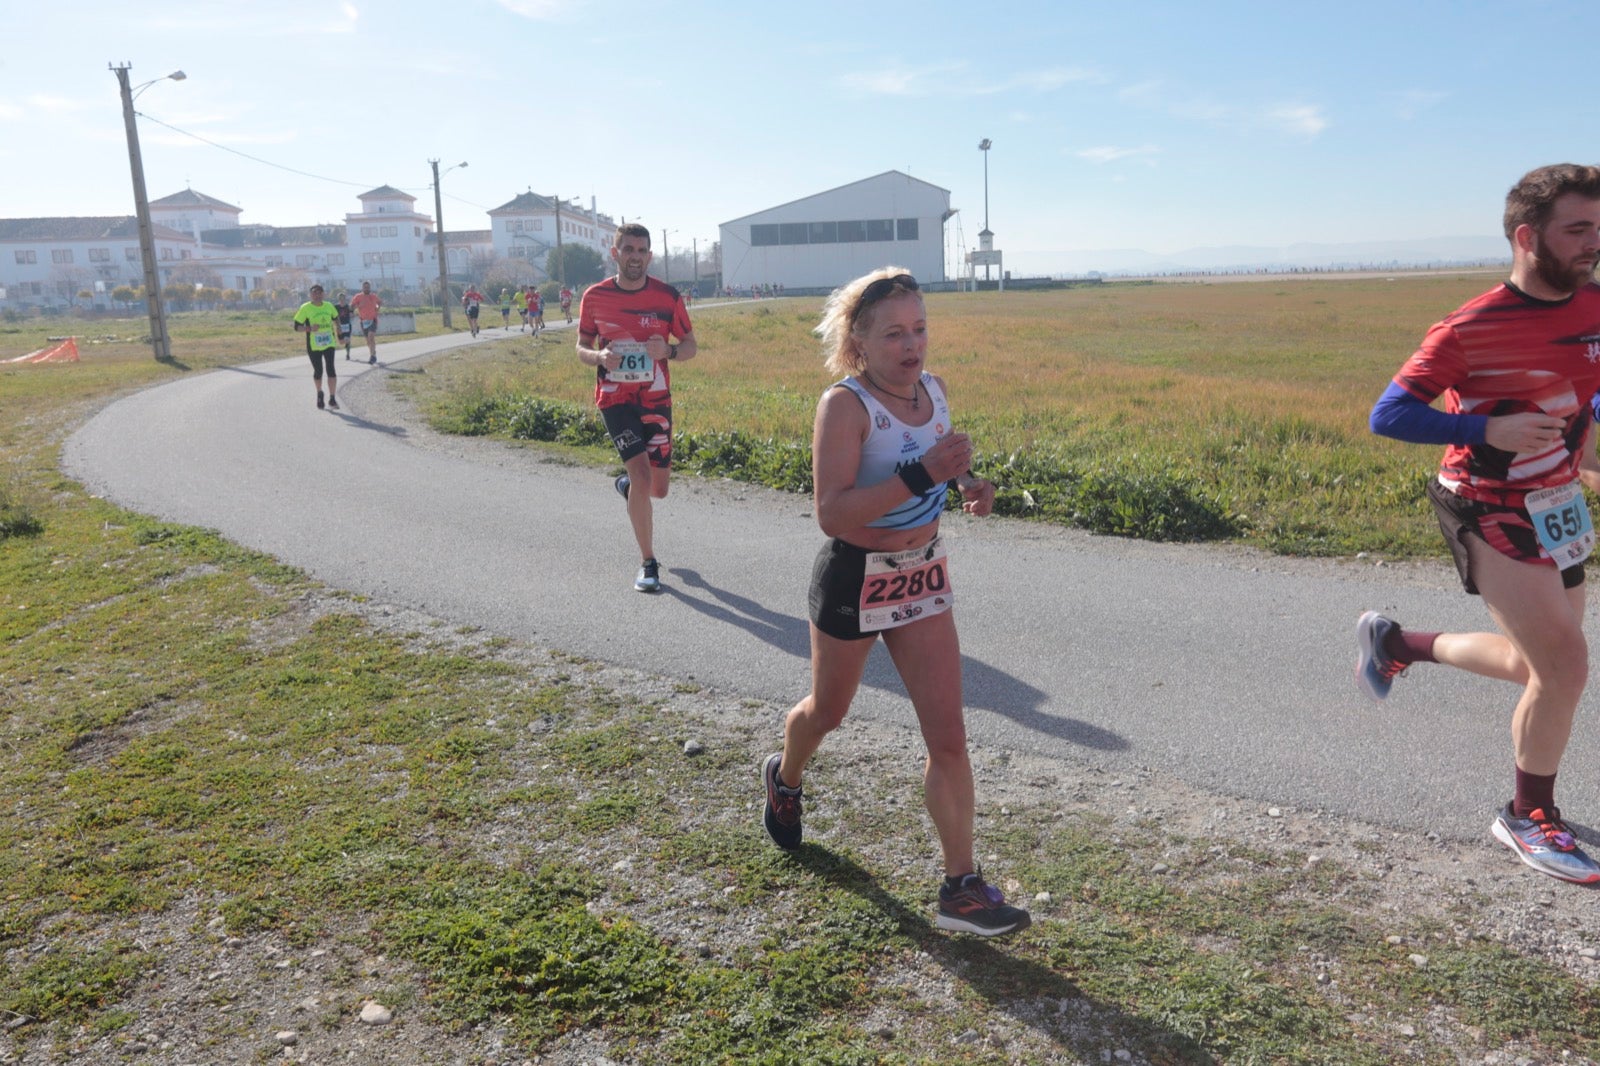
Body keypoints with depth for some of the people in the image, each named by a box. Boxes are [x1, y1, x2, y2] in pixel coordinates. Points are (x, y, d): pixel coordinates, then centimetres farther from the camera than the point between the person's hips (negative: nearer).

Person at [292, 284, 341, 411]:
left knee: (330, 369, -12)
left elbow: (335, 319, 22)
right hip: (314, 346, -1)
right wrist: (309, 328, -24)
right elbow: (297, 327, -6)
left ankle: (332, 399, -8)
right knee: (318, 371, 7)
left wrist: (337, 336, 19)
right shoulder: (305, 308, -7)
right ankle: (319, 394, 34)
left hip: (329, 344, 1)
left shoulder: (329, 306, 3)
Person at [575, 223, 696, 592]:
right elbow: (582, 347, 8)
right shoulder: (595, 297, -2)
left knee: (659, 488, 8)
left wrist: (668, 350, -19)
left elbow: (690, 346, 4)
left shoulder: (667, 296, -3)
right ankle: (648, 563, -2)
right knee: (642, 475, -17)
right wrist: (599, 357, -16)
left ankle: (627, 486, 47)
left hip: (656, 398, 2)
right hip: (615, 399, -2)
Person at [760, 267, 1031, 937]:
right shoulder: (845, 404, -21)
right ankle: (785, 779, 54)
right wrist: (920, 475, -37)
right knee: (827, 712, 20)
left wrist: (966, 484, -2)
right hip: (853, 579, -4)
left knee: (948, 736, -1)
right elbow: (831, 514, -30)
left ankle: (962, 887, 9)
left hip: (924, 577, 5)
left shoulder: (934, 390, -1)